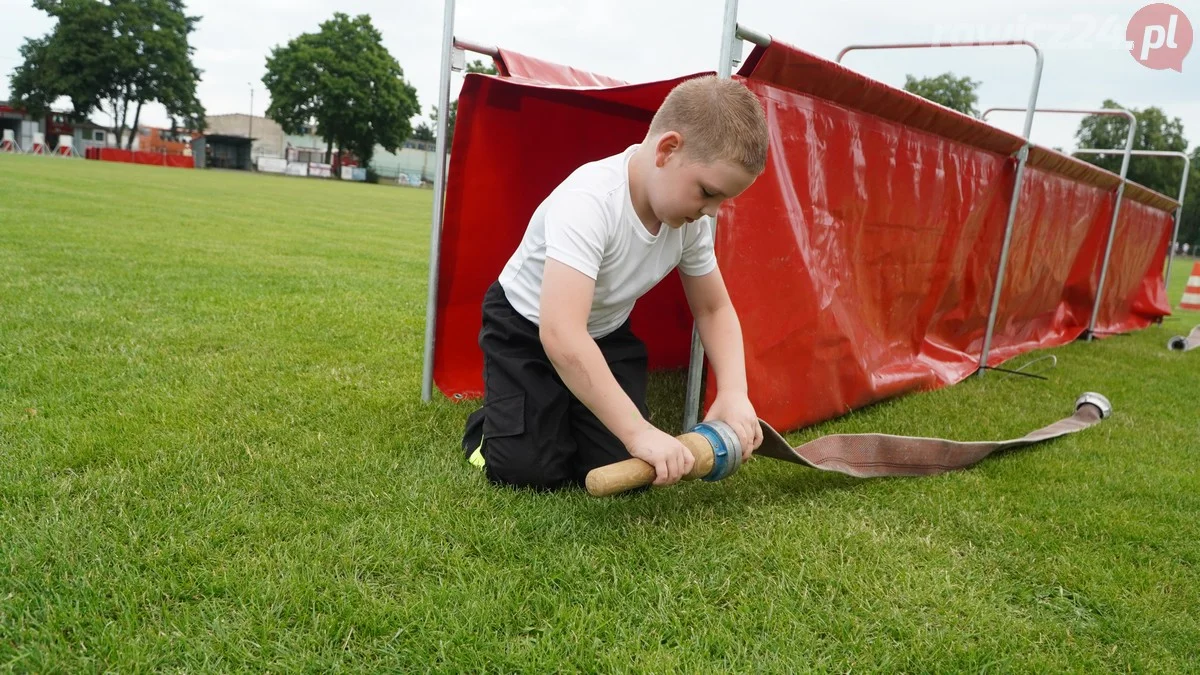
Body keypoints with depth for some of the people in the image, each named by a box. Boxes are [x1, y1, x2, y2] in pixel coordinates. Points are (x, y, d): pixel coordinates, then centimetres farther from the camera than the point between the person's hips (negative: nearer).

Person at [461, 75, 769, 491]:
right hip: (526, 328, -5)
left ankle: (567, 420, 24)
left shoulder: (691, 221, -15)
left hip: (605, 335, 6)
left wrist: (734, 392, -21)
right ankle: (490, 425, 17)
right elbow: (561, 335, -45)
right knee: (528, 469, -17)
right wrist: (638, 431, -46)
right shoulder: (589, 200, -37)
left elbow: (715, 309, -2)